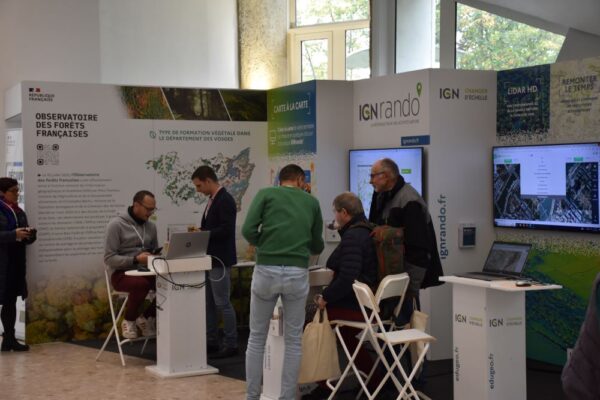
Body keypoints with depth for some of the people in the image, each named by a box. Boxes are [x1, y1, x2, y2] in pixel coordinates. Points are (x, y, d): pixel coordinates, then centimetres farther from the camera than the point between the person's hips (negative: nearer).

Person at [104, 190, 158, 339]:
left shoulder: (151, 226, 11)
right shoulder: (116, 224, -8)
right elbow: (109, 259, -13)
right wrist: (136, 259, -25)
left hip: (145, 272, 6)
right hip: (122, 274, -6)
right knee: (142, 284, -39)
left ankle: (146, 317, 0)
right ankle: (129, 321, -11)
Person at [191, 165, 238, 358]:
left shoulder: (225, 200, -15)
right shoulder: (213, 200, 14)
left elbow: (226, 229, -23)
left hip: (220, 260, -10)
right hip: (210, 258, 10)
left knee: (222, 303, -4)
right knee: (208, 303, 13)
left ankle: (231, 344, 4)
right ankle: (211, 342, 20)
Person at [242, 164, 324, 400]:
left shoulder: (266, 194, 9)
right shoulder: (311, 201, 15)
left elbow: (248, 230, -5)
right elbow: (317, 246, 22)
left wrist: (264, 246, 14)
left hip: (266, 271, -1)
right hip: (297, 273, 1)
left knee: (257, 338, 13)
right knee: (293, 341, 12)